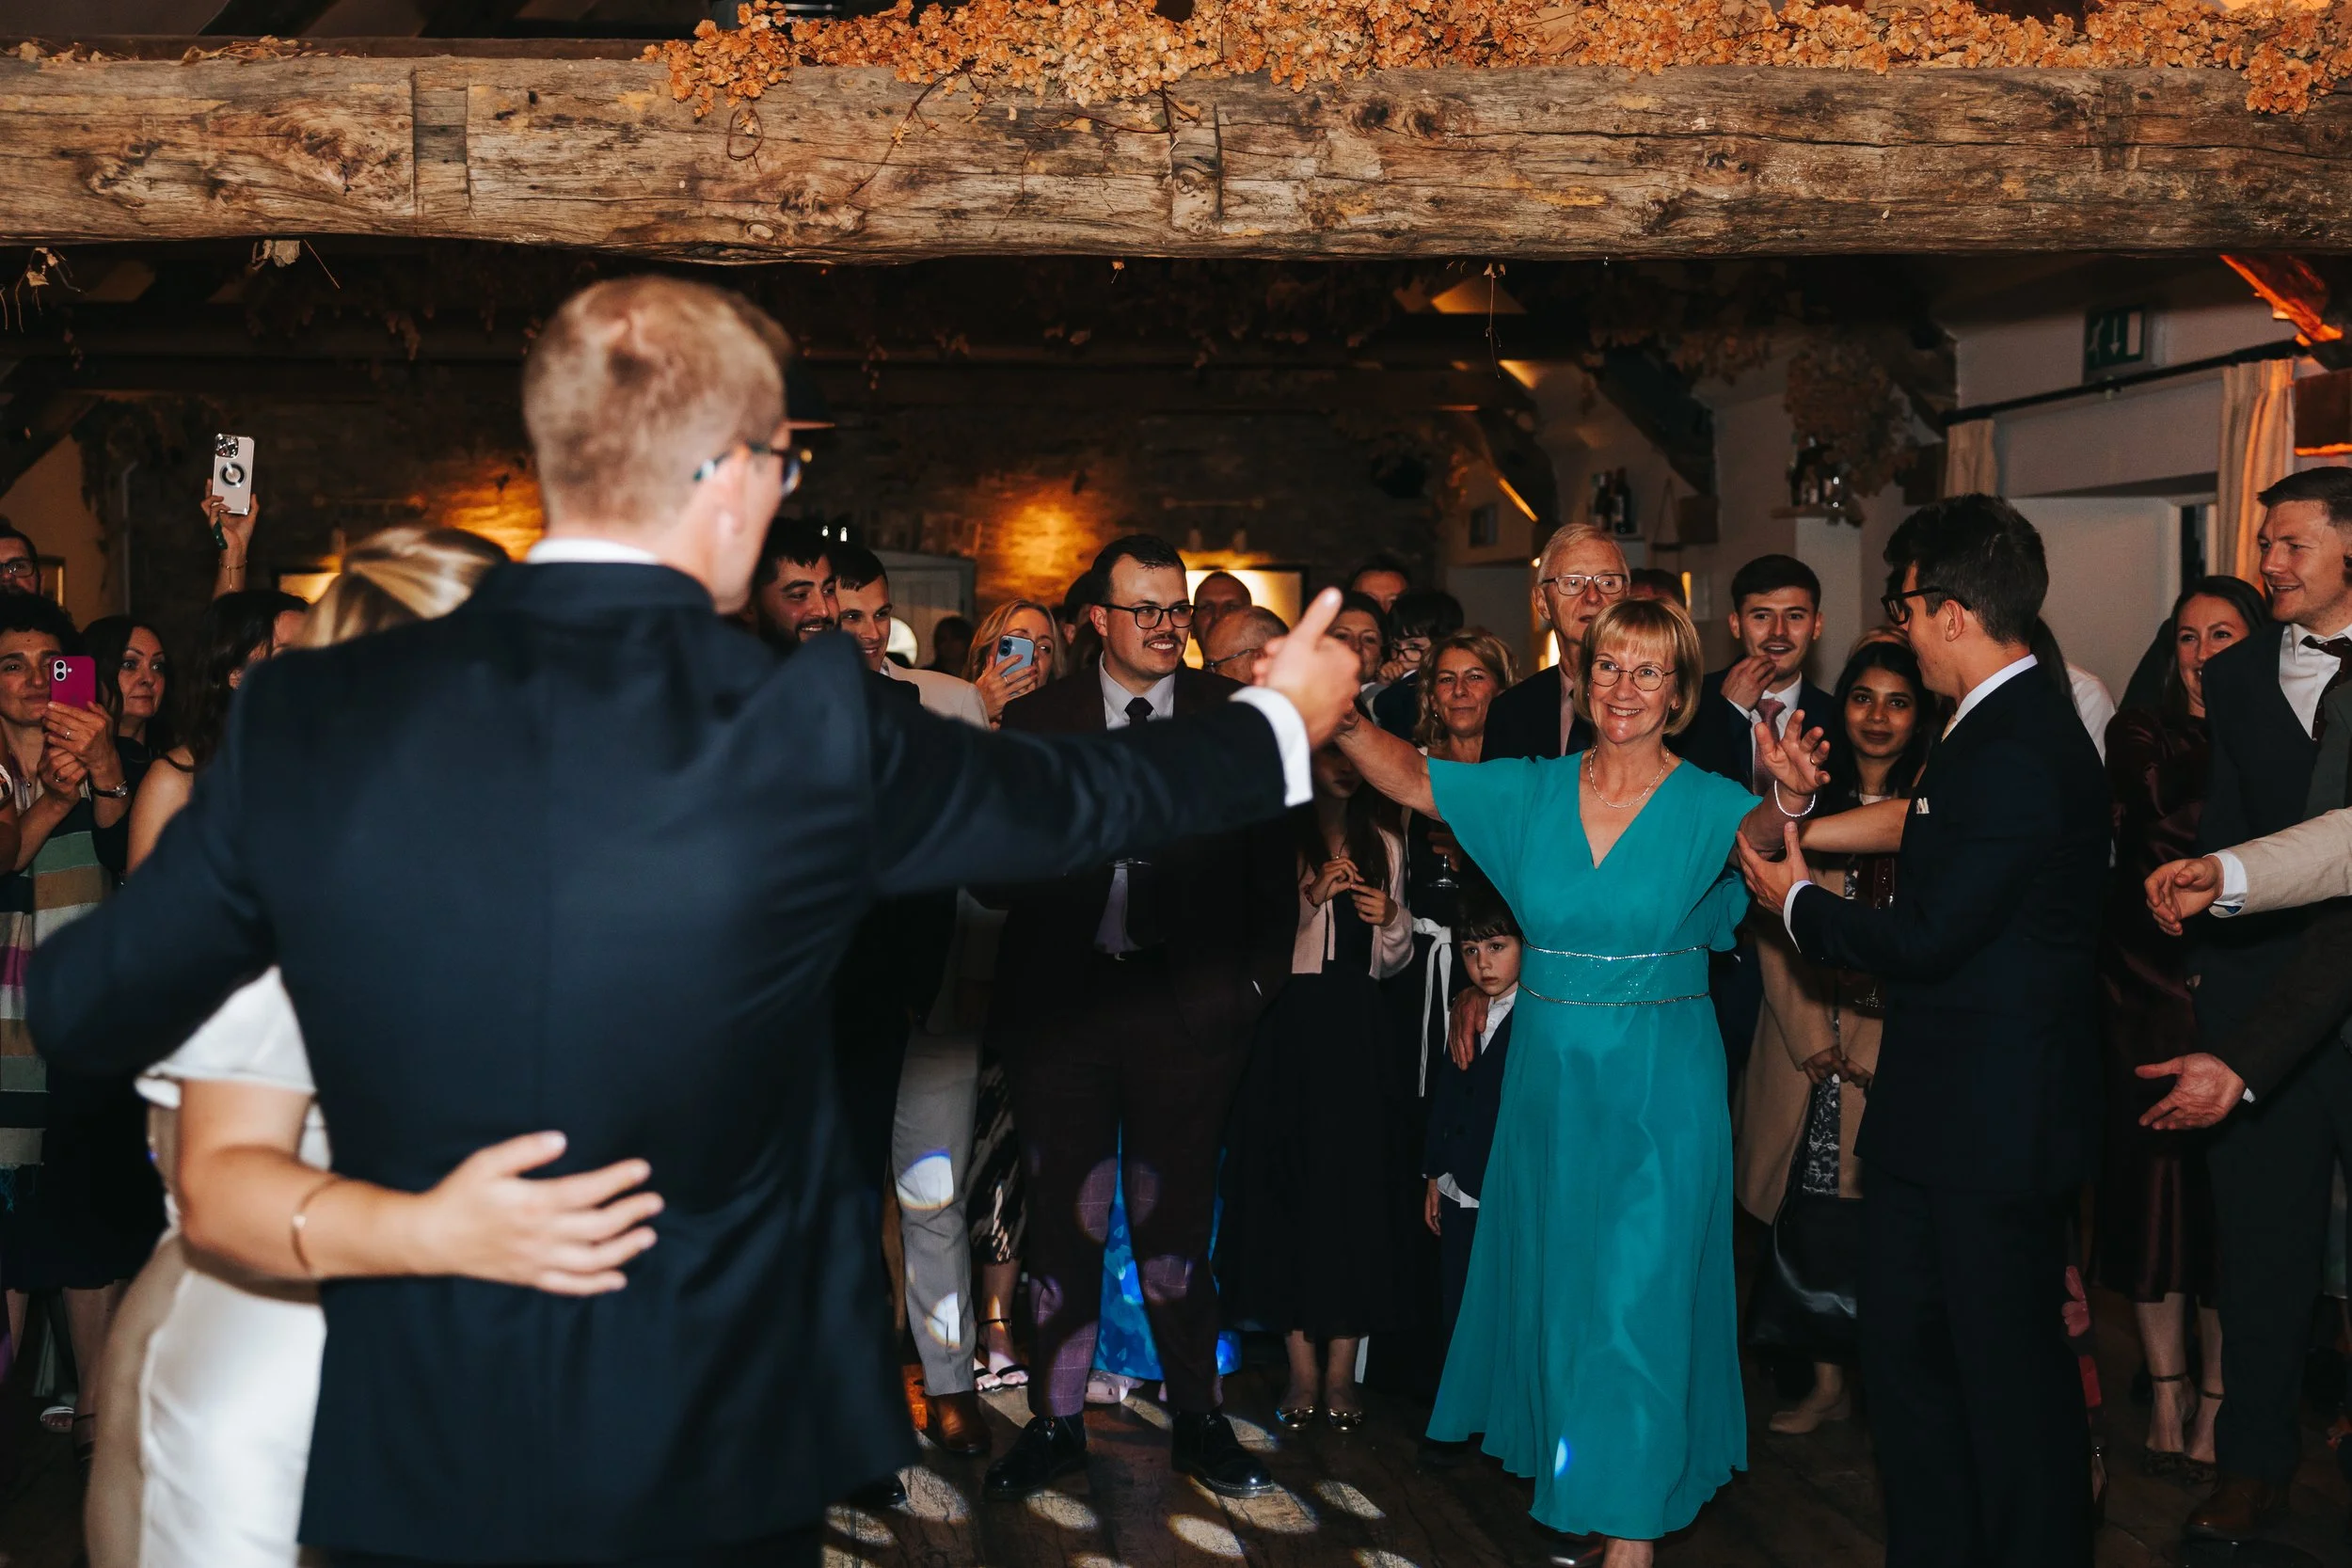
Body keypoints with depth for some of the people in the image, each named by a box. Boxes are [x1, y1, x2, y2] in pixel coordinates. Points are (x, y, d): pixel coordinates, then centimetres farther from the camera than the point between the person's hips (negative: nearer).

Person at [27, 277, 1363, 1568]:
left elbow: (84, 1014, -1)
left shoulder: (307, 717, -11)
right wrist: (1282, 719, 20)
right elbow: (1084, 802, 1)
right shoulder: (812, 730, -17)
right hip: (712, 1456, -1)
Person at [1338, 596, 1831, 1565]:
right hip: (1548, 1076, 4)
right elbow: (1407, 777, -4)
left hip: (1657, 1092, -3)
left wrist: (1790, 800, -51)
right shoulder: (1530, 792, 2)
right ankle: (1560, 1459, 36)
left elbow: (1758, 831, -28)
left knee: (1638, 1294, -1)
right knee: (1551, 1279, 15)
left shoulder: (1704, 803, -7)